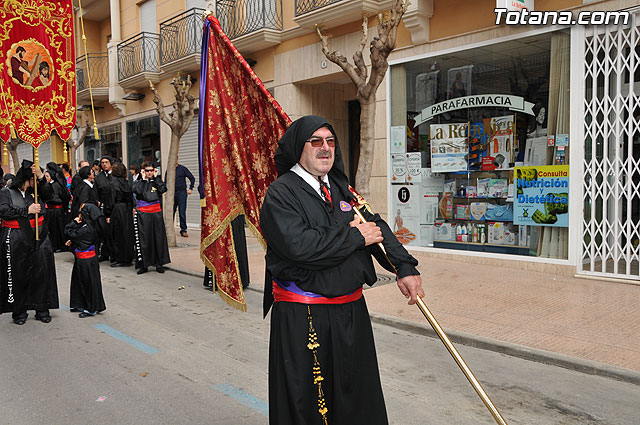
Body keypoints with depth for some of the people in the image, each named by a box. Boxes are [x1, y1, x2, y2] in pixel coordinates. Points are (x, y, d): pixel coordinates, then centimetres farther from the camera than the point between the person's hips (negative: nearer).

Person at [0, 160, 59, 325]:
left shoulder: (35, 192, 12)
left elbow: (48, 195, -6)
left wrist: (41, 177, -15)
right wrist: (27, 210, -13)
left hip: (38, 239, 3)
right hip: (15, 241, -3)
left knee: (41, 273, 2)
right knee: (17, 276, 3)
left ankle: (42, 310, 12)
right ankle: (19, 312, 15)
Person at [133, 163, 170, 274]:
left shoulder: (156, 181, 10)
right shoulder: (138, 182, 6)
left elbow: (163, 189, -10)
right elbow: (138, 191, -16)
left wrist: (156, 177, -4)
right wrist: (143, 178, -7)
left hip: (156, 213, 2)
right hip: (143, 214, -1)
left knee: (158, 238, 3)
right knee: (144, 239, -1)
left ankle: (159, 264, 12)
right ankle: (144, 265, 6)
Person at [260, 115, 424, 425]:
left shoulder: (340, 187, 11)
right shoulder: (281, 192, -11)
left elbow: (376, 225, 9)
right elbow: (299, 245, -26)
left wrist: (405, 268, -6)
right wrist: (354, 236, -15)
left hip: (351, 312, 7)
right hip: (301, 318, -7)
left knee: (357, 396, 21)